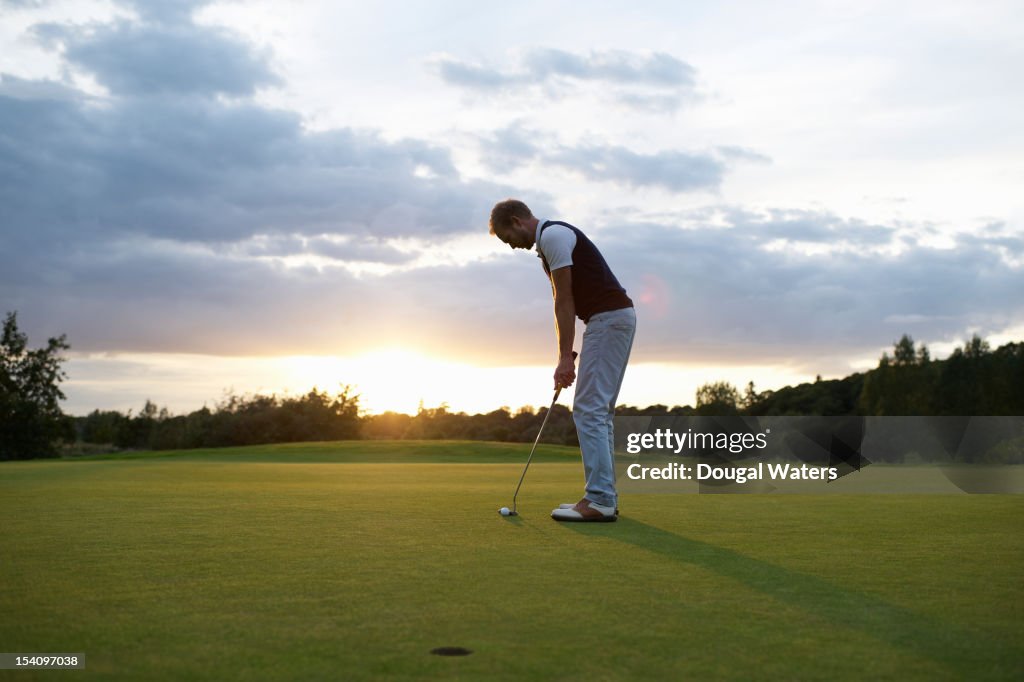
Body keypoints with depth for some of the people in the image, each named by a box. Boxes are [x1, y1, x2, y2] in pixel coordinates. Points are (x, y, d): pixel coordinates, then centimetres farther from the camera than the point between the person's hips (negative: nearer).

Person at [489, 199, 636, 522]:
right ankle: (604, 496, 12)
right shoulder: (552, 240, 22)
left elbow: (564, 300, -13)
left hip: (608, 318, -10)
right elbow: (566, 303, 21)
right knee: (598, 411, 10)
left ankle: (599, 500, -12)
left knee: (589, 410, -11)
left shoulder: (552, 234, -10)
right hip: (612, 319, 10)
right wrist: (565, 358, 18)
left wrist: (564, 357, -12)